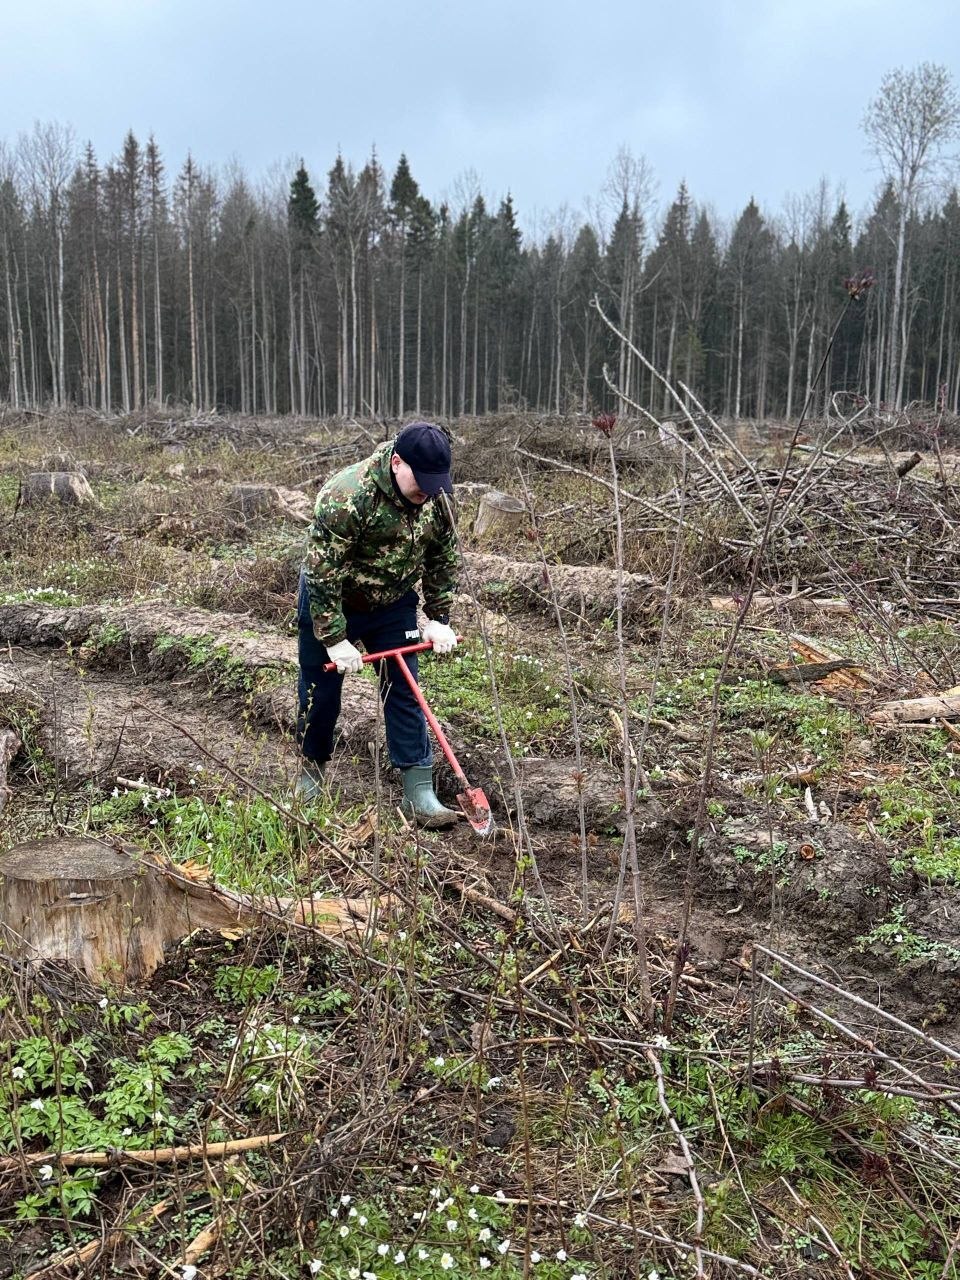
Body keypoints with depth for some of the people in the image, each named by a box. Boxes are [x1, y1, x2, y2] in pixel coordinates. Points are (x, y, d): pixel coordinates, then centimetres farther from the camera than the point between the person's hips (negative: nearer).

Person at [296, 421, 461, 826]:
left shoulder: (435, 496, -13)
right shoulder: (347, 495, -31)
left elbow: (444, 560, 1)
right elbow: (321, 573, -28)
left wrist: (438, 618, -3)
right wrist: (335, 639, -26)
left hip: (394, 607, 4)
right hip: (331, 602, -4)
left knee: (404, 693, 2)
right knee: (320, 692, 9)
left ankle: (419, 792, 6)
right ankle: (311, 767, 32)